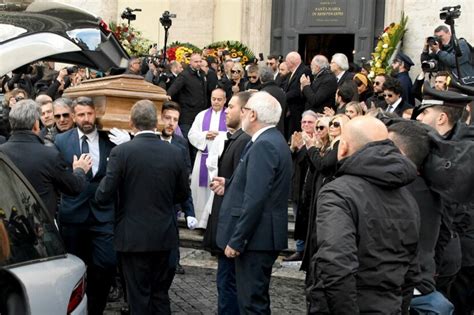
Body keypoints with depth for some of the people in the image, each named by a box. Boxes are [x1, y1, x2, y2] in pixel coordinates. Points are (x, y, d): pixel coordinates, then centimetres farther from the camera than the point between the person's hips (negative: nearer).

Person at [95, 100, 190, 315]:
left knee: (139, 297, 5)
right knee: (160, 293, 16)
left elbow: (103, 197, -13)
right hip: (164, 235, 4)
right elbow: (183, 194, 8)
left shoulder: (121, 152, -14)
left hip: (134, 237, -3)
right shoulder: (175, 153, -3)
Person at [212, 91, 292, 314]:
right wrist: (230, 185, 15)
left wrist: (236, 241, -22)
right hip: (263, 235, 11)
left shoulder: (263, 145, -19)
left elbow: (255, 199, -24)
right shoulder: (273, 140, 13)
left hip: (256, 236, -11)